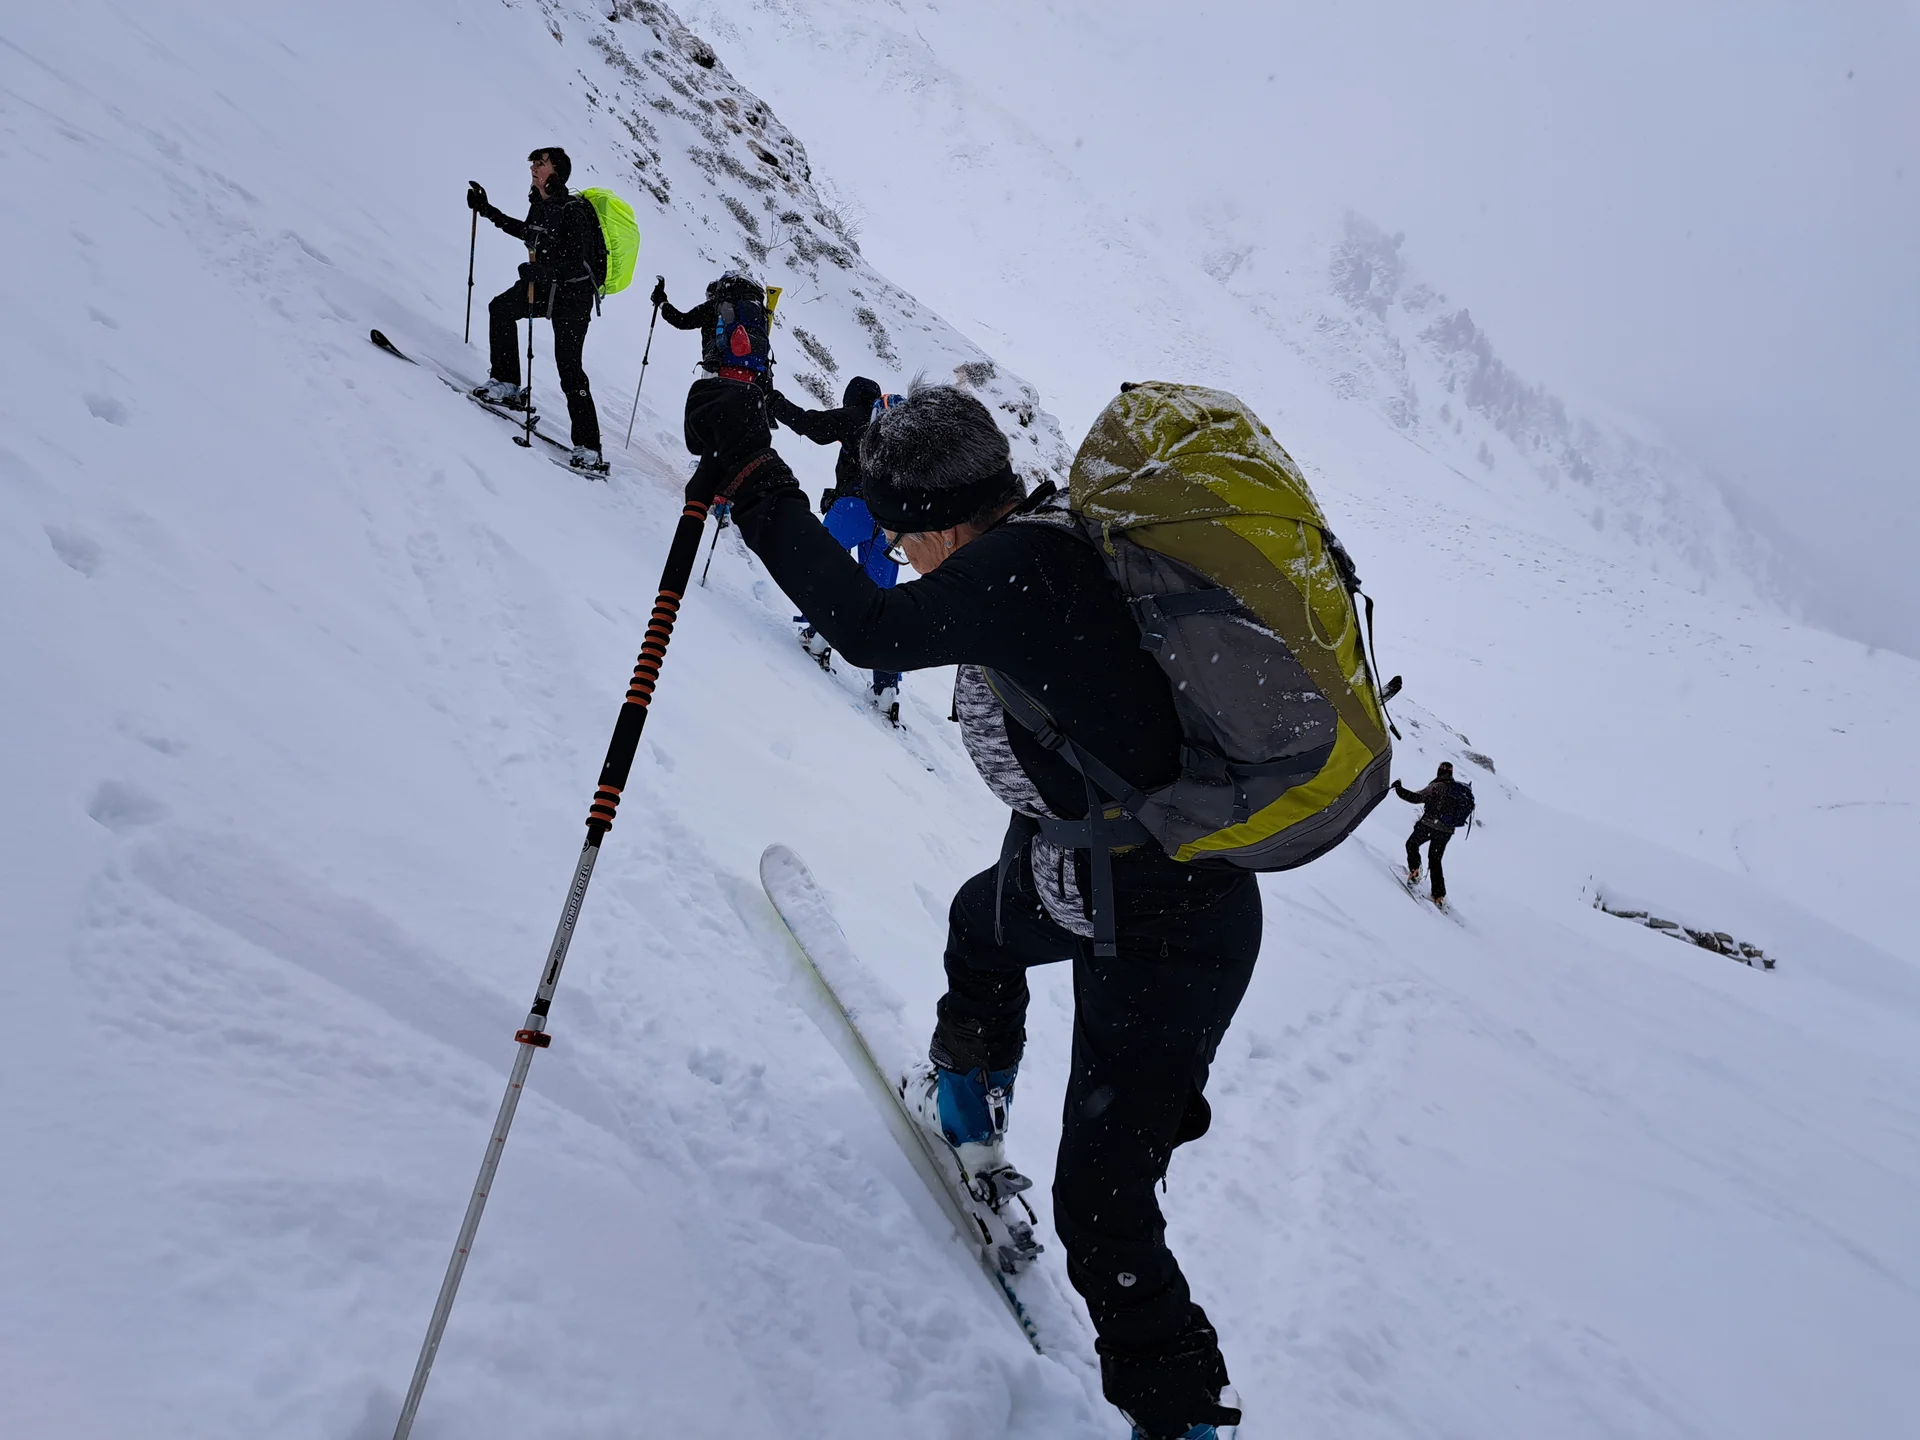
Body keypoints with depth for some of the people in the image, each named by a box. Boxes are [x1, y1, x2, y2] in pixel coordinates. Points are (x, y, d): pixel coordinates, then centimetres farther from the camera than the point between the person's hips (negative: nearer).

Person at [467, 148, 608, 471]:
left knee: (569, 369, -13)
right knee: (501, 308, 13)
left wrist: (538, 270, -38)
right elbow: (529, 232, 25)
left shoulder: (573, 212, -21)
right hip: (546, 285, 9)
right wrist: (488, 211, 28)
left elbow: (578, 263, -28)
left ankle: (589, 449, -12)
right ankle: (507, 385, 21)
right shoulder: (540, 202, 4)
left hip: (573, 295, -9)